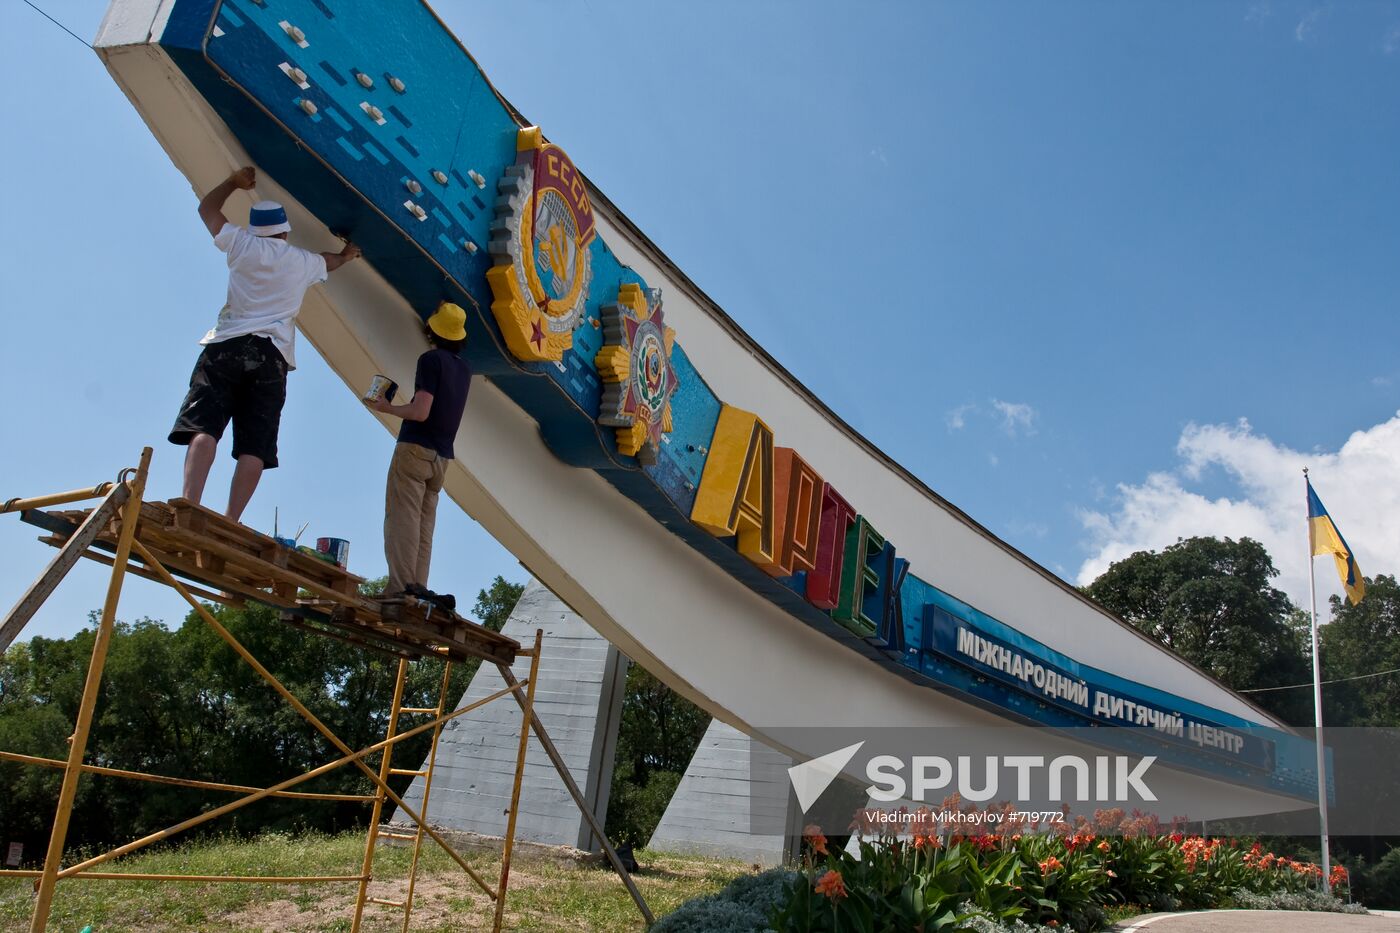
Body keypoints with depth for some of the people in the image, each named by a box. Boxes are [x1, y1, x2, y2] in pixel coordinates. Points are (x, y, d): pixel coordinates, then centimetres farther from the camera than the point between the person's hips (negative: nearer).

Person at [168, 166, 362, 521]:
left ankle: (189, 506, -30)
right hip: (271, 357, 1)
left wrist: (235, 181, 43)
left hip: (227, 346, -1)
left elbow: (207, 207, 29)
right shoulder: (303, 261, 17)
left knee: (203, 427, -12)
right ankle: (230, 522, -16)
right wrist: (346, 254, 63)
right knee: (254, 446, -6)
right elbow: (333, 261, 41)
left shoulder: (242, 244, 12)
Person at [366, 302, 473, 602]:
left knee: (402, 518, -10)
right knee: (424, 526, 5)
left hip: (415, 448, -7)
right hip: (441, 456, 7)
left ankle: (400, 587, -17)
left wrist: (387, 408, 0)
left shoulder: (431, 359, -7)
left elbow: (420, 412, -15)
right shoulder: (464, 369, 16)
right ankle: (417, 588, 0)